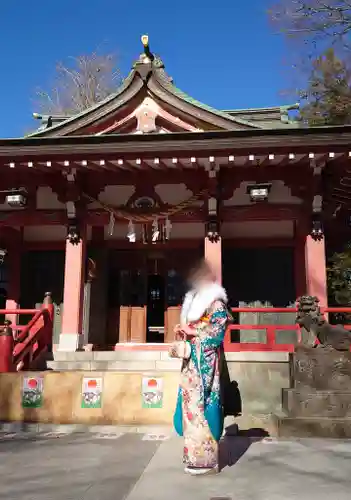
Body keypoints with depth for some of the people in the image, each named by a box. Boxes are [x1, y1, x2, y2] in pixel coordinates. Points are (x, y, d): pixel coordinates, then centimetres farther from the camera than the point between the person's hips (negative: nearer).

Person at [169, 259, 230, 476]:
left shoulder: (216, 302, -6)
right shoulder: (192, 301, 19)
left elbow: (217, 333, -14)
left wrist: (191, 331, -14)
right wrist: (182, 332, 3)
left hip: (205, 363, -8)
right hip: (191, 363, 8)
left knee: (202, 406, -6)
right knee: (191, 405, 9)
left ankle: (207, 459, 2)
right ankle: (195, 455, 17)